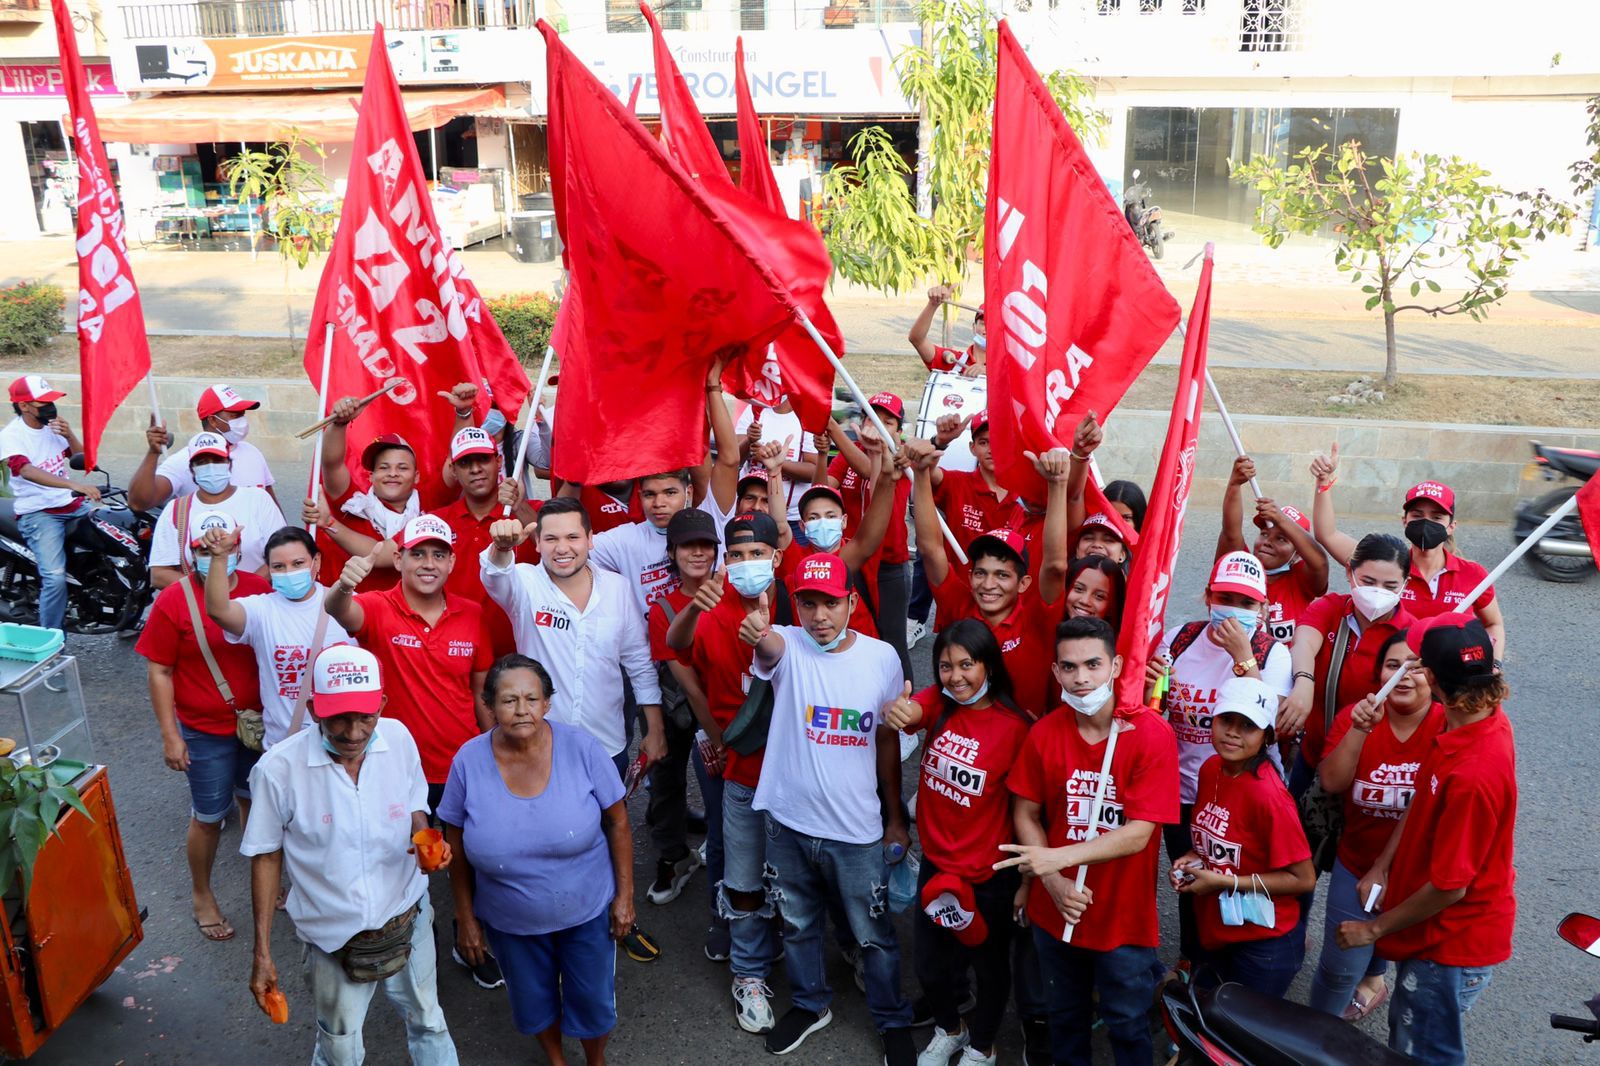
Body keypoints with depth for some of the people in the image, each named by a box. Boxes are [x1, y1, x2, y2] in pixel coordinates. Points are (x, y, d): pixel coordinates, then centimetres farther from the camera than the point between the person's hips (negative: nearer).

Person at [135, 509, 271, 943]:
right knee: (209, 817, 10)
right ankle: (202, 896, 32)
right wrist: (170, 736, -9)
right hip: (206, 732, -3)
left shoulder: (262, 590, -6)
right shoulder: (173, 601, -12)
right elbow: (159, 671, -7)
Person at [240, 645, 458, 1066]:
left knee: (428, 1024, 23)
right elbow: (266, 858, -9)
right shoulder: (278, 769, -23)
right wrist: (262, 953, -5)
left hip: (407, 918, 2)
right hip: (333, 934, -2)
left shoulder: (399, 738, -16)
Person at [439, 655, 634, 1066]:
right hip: (510, 922, 1)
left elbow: (617, 822, -9)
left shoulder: (582, 748, -19)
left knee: (593, 1001, 17)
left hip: (587, 911, -1)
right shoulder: (468, 761, -17)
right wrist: (466, 919, 1)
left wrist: (625, 894, -7)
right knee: (533, 1002, 23)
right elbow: (458, 851, -5)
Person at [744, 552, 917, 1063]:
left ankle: (893, 1020, 39)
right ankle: (809, 1004, 47)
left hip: (857, 829, -1)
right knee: (798, 924, 22)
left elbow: (887, 740, 2)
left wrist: (895, 817, 7)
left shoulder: (882, 657, -9)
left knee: (874, 933, 15)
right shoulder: (786, 646, -12)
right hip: (788, 821, 1)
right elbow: (769, 648, -39)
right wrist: (757, 633, -64)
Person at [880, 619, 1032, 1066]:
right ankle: (948, 1030, 50)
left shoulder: (1016, 727, -20)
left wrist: (1026, 882, -10)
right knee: (929, 966, 20)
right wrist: (896, 711, -51)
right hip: (936, 866, 4)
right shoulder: (938, 703, -6)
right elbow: (908, 712, -27)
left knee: (990, 967, 20)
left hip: (990, 878, -4)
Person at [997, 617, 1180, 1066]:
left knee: (1127, 1024, 17)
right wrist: (1053, 883, -16)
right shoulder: (1044, 733, -9)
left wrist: (1057, 858, -30)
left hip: (1124, 917, -3)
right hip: (1056, 911, 3)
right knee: (1066, 1013, 25)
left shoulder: (1153, 734, -20)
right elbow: (1025, 813, -2)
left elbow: (1138, 834, -22)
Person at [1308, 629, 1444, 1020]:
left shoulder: (1449, 725, -15)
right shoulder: (1355, 715, -7)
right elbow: (1332, 782, -18)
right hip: (1358, 867, 1)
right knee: (1340, 968, 11)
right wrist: (1359, 730, -28)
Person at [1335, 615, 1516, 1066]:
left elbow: (1449, 886, -26)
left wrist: (1375, 928, -13)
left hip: (1453, 943, -8)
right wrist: (1380, 869, 2)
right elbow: (1423, 802, 4)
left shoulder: (1473, 775, -37)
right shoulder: (1484, 721, -10)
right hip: (1436, 928, 8)